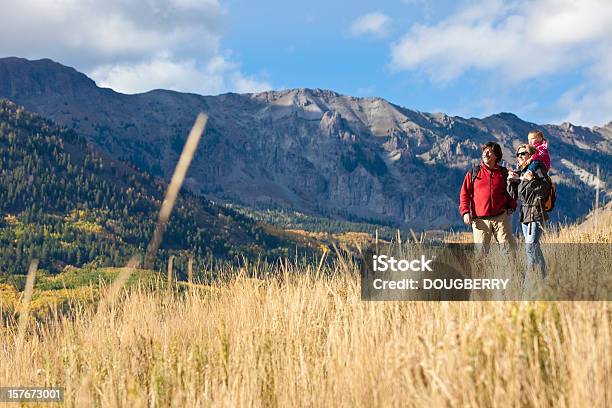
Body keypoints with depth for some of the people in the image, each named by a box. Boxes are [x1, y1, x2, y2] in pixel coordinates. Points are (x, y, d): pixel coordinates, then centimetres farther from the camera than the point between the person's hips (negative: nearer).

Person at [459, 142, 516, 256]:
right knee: (481, 252, 0)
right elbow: (464, 193, 6)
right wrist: (465, 212, -5)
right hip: (480, 219, 0)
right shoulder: (473, 173, 9)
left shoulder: (504, 173, 11)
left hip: (501, 217, 0)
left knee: (509, 248, -4)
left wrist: (511, 206, 4)